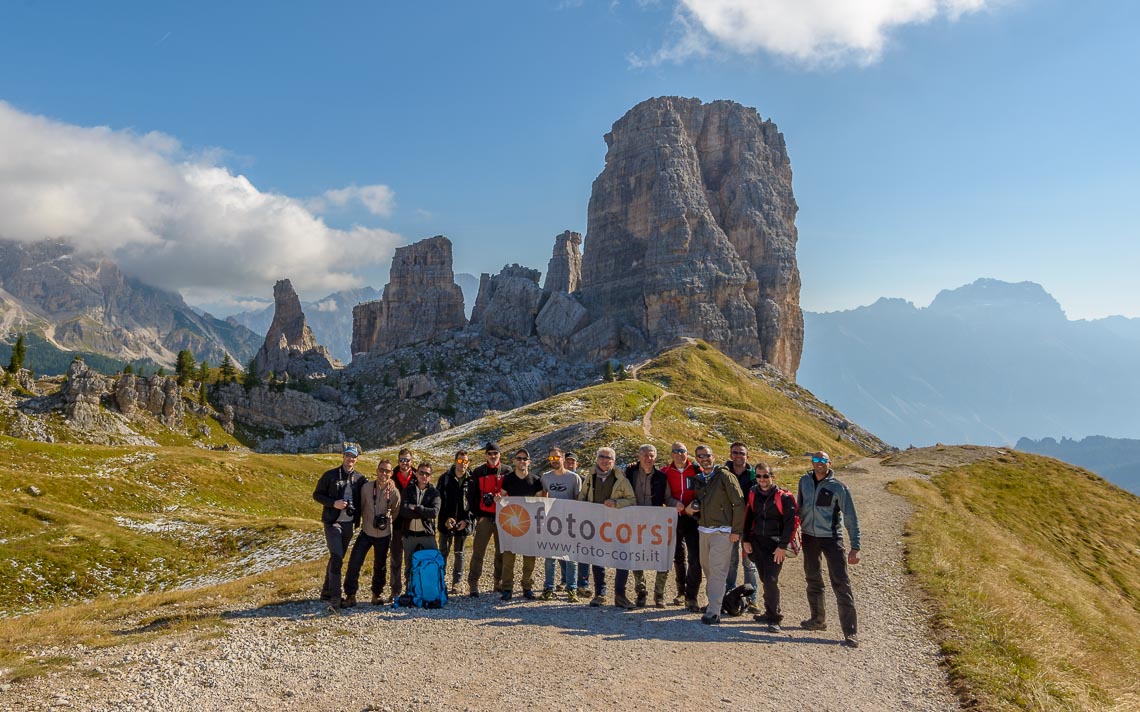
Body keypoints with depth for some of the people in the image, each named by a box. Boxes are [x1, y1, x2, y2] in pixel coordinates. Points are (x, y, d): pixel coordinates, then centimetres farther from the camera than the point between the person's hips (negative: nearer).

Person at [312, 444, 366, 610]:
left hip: (348, 523, 5)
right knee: (337, 558, -14)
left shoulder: (359, 478, 5)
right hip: (332, 522, -5)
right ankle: (335, 598, -14)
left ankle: (326, 591, 27)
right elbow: (316, 495, -2)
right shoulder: (330, 475, -5)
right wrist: (333, 503, -16)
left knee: (337, 558, 14)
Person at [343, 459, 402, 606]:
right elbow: (360, 507, 4)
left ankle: (377, 593, 30)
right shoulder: (366, 487, -11)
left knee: (380, 566, 13)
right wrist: (366, 521, 7)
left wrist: (386, 521, 0)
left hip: (384, 535, 0)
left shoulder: (394, 492, -11)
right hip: (366, 532, 0)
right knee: (354, 563, -7)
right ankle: (350, 595, 5)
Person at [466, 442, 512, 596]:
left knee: (502, 552, 8)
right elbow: (471, 495, 5)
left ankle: (499, 582, 20)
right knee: (478, 552, -4)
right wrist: (475, 513, -1)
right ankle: (473, 584, -1)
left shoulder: (507, 471, 7)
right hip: (484, 517, -2)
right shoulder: (478, 472, 4)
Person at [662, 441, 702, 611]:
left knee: (694, 557, -10)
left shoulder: (696, 470, -1)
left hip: (693, 517, -2)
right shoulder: (665, 472, 4)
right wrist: (675, 503, -19)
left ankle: (691, 598, -5)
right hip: (674, 518, 2)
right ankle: (681, 592, 28)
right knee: (678, 556, 13)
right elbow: (665, 496, 1)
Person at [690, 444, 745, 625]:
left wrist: (736, 530, -12)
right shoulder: (699, 479, 11)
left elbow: (739, 504, -11)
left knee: (717, 571, -9)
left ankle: (713, 612, -9)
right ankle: (712, 600, 29)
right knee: (707, 567, 14)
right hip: (704, 530, 7)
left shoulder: (725, 476, -10)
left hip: (722, 531, -7)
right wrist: (691, 507, 1)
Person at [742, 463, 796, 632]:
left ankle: (774, 619, -3)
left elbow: (789, 523, -9)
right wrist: (746, 540, 8)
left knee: (770, 580, -12)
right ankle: (771, 612, 28)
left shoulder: (784, 497, -10)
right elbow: (748, 518, 13)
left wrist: (782, 546, -12)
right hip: (757, 542, 5)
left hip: (775, 545, -5)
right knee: (765, 579, 13)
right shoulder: (753, 494, 4)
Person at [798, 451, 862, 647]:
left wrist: (855, 547, -10)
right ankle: (818, 619, 32)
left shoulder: (838, 488, -10)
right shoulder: (805, 481, 2)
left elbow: (851, 518, -7)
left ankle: (850, 631, -3)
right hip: (809, 537, 5)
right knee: (813, 579, 15)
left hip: (831, 538, -5)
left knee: (841, 583, -7)